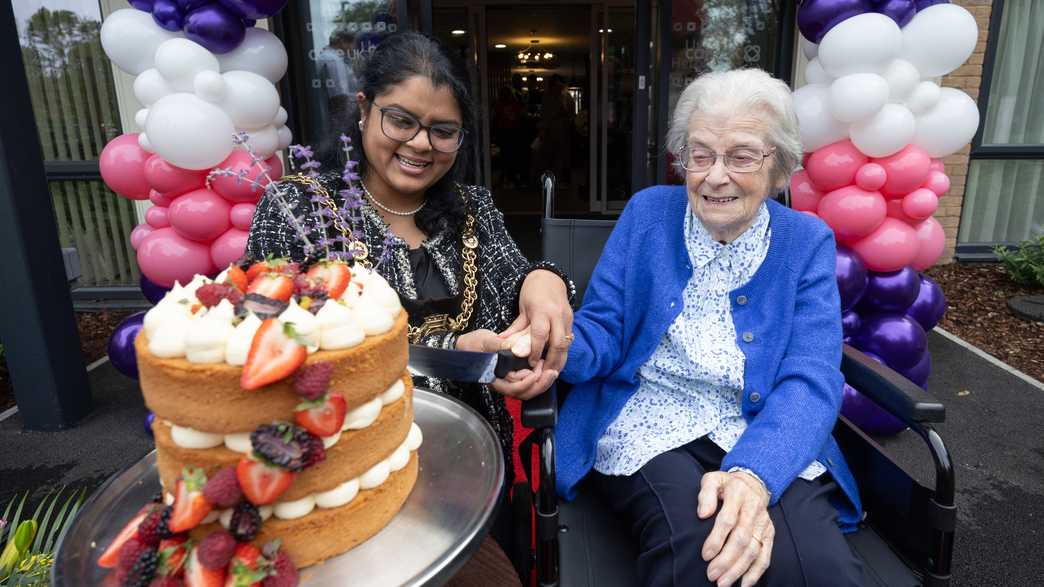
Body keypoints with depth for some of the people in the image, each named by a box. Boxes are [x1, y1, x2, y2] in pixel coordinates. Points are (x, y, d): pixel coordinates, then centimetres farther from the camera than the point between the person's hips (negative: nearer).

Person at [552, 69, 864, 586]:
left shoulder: (807, 242, 2)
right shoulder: (648, 212, 2)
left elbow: (811, 381, -9)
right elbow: (602, 331, 0)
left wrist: (752, 472, -29)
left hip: (767, 438, 2)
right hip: (648, 425, -1)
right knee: (693, 539, -31)